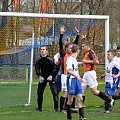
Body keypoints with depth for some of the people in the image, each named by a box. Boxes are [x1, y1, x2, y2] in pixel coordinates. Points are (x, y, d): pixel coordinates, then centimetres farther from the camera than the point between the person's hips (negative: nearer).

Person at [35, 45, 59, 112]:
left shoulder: (50, 59, -11)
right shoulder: (38, 60, 2)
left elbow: (54, 68, -7)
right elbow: (37, 69, 10)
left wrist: (51, 75, -15)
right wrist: (39, 76, -4)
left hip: (50, 77, -4)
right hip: (42, 77, 4)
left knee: (54, 92, -11)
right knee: (39, 92, 2)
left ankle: (56, 107, -5)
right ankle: (39, 107, 14)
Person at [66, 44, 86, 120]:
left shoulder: (74, 59, 17)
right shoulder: (70, 59, -11)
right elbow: (69, 70, -21)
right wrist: (77, 76, -27)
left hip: (77, 80, 8)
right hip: (71, 80, -8)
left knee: (80, 98, -1)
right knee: (70, 100, 0)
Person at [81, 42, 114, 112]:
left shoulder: (91, 53, -13)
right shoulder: (87, 53, 17)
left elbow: (97, 62, -23)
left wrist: (86, 61, -18)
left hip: (90, 73, -10)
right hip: (86, 74, 10)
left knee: (94, 91, -8)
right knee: (82, 91, 5)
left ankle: (110, 100, 0)